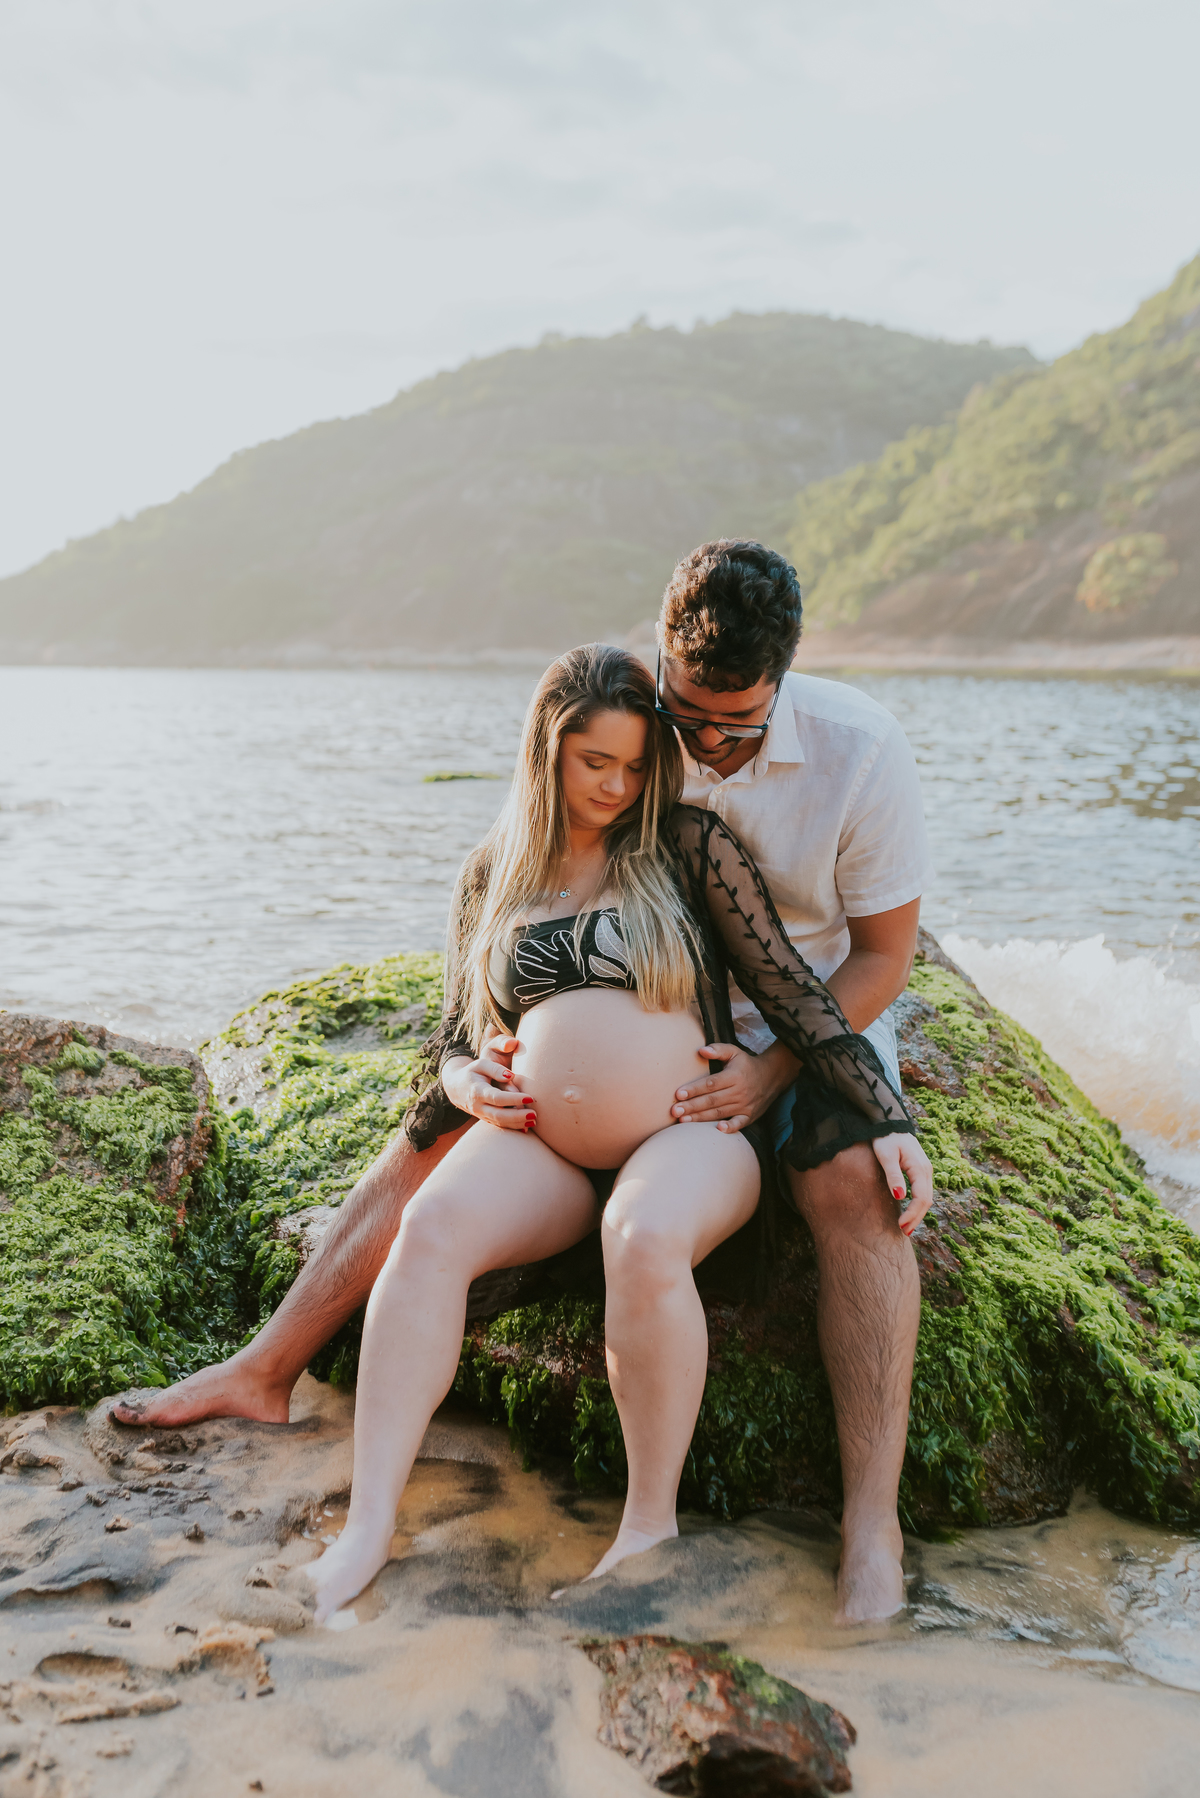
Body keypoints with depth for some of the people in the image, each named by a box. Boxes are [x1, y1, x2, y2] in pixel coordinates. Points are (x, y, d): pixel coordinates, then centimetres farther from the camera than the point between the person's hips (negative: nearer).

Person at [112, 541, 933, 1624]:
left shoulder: (859, 749, -19)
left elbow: (884, 957, -10)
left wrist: (771, 1074, -23)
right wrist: (492, 1045, -19)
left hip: (815, 1022, -3)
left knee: (853, 1184, -35)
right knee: (440, 1130, -9)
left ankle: (873, 1520, -30)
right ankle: (265, 1372, 1)